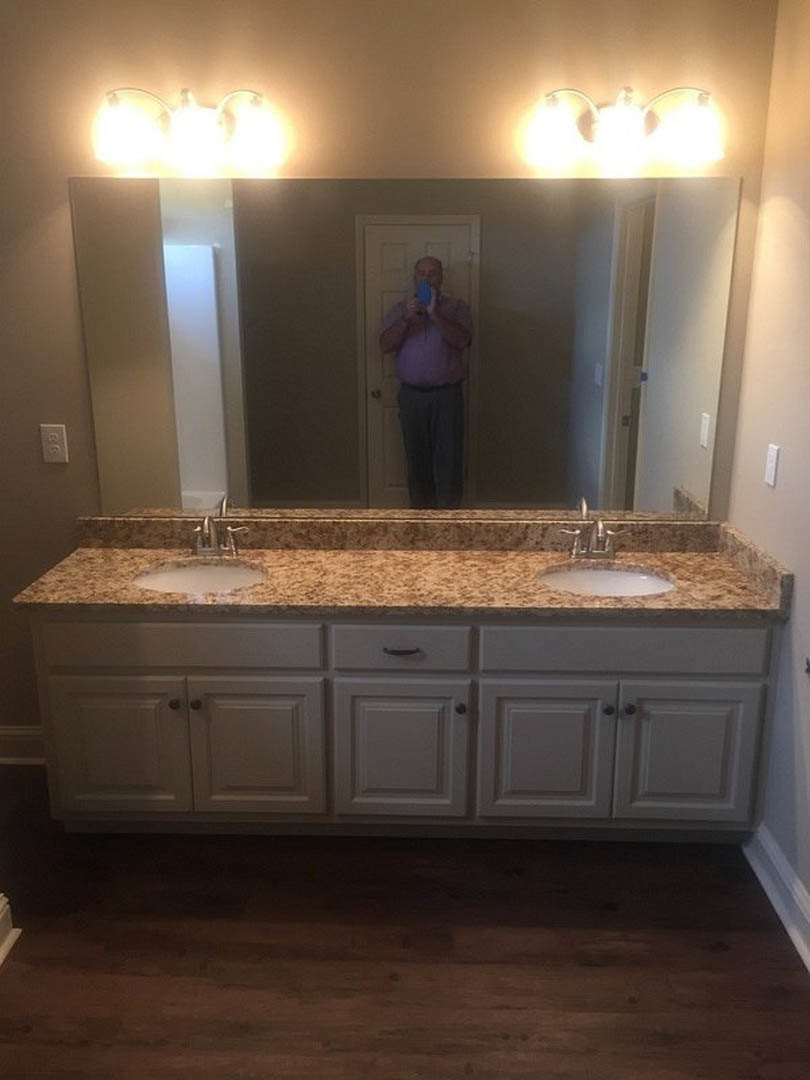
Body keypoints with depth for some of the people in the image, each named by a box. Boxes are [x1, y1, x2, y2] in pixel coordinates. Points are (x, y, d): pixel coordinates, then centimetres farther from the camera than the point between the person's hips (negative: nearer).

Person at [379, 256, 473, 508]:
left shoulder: (457, 307, 4)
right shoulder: (399, 309, 9)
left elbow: (462, 340, -13)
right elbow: (385, 345, -3)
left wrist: (435, 314, -21)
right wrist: (406, 319, -16)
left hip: (447, 395, -2)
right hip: (411, 395, 2)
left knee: (449, 456, -2)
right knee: (417, 456, 7)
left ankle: (448, 512, 7)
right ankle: (422, 508, 19)